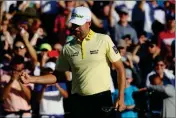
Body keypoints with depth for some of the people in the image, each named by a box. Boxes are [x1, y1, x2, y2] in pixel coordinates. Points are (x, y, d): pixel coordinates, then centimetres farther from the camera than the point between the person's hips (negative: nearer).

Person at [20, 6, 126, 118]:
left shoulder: (104, 40, -3)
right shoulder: (68, 48, 6)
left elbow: (120, 69, 1)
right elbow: (57, 75, 13)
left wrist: (121, 98, -5)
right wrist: (32, 79, 0)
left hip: (102, 100, -3)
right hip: (79, 101, 3)